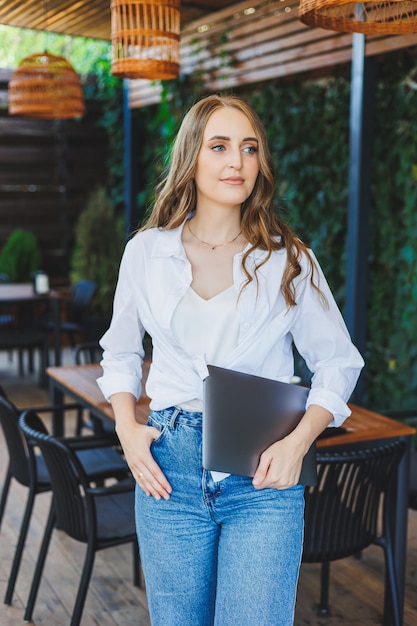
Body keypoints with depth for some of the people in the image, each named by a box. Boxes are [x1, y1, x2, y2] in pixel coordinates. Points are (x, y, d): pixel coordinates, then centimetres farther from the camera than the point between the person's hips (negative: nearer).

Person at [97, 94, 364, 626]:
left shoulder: (288, 258, -1)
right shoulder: (146, 251, 4)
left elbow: (338, 362, 6)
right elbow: (120, 351, 17)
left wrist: (298, 441, -8)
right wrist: (127, 427, 2)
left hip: (263, 480, -1)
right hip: (169, 470, 2)